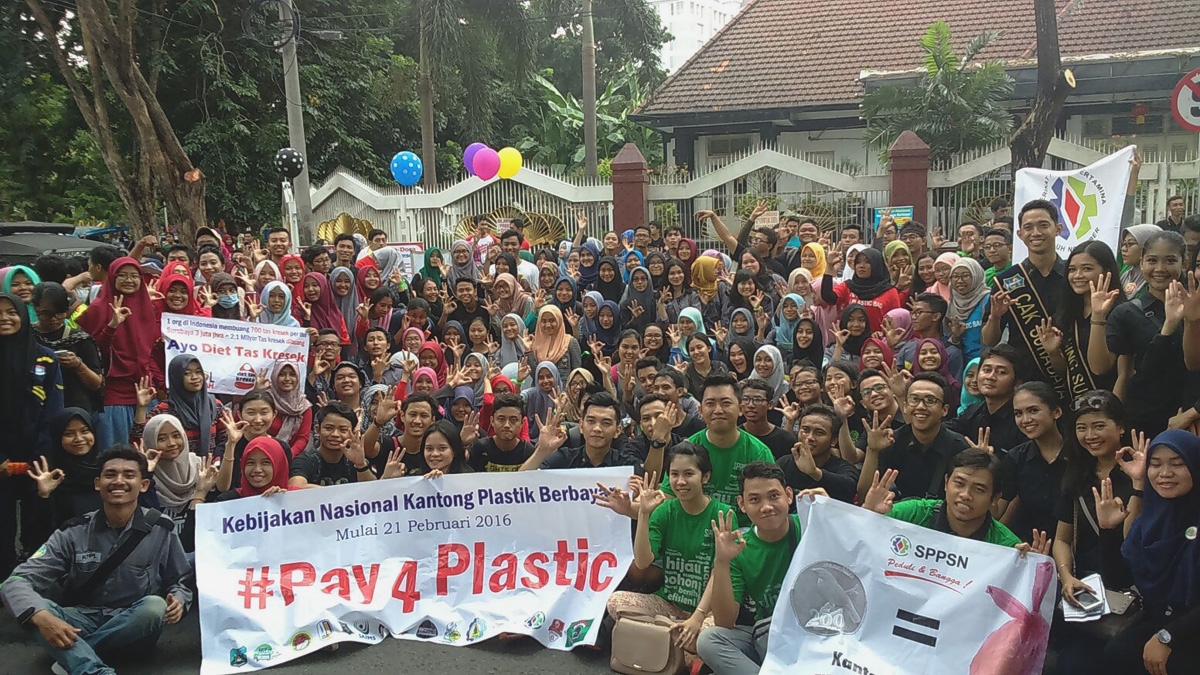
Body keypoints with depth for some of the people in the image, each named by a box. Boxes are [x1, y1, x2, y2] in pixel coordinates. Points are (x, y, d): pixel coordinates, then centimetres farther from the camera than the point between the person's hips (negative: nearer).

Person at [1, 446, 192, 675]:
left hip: (134, 628, -1)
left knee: (155, 606, -33)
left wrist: (178, 601, -21)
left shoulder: (160, 531, -3)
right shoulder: (74, 533, -2)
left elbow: (181, 582, 6)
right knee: (37, 608, -28)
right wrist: (41, 616, -33)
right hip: (82, 624, 1)